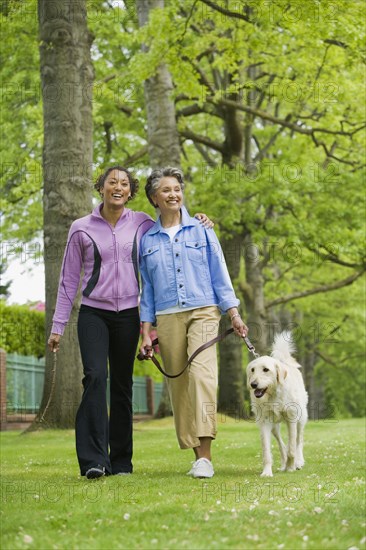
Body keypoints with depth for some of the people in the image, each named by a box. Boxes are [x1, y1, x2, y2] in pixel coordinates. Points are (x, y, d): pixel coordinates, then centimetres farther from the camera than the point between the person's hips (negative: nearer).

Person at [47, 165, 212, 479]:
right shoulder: (82, 229, 2)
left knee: (122, 385, 6)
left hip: (128, 315, 2)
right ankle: (94, 460, -23)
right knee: (95, 376, -19)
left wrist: (198, 224, 1)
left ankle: (121, 461, 14)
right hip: (93, 314, -2)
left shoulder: (141, 223, 5)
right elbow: (69, 280, 7)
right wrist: (58, 326, 5)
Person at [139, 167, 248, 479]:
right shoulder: (147, 240, 12)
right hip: (167, 318, 3)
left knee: (202, 372, -22)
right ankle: (198, 454, 9)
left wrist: (234, 314, 1)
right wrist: (146, 333, 7)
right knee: (178, 384, 0)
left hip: (203, 312, -2)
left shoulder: (201, 230, 8)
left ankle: (205, 455, -29)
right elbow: (147, 289, 13)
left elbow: (220, 276, 8)